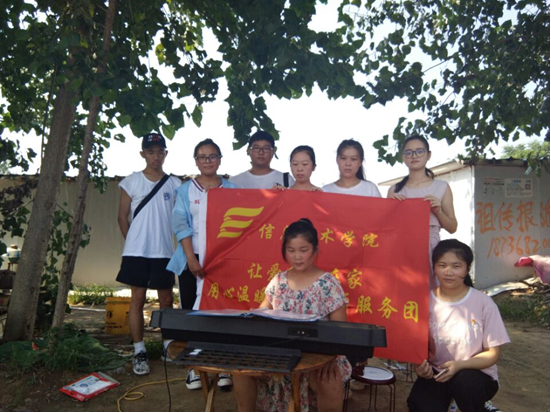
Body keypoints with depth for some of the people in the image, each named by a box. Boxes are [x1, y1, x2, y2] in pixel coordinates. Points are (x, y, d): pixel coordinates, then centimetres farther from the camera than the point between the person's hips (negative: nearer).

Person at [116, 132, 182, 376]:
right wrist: (132, 242, 4)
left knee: (166, 300, 10)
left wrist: (181, 247, 0)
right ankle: (139, 352, 13)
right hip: (136, 252, -1)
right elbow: (123, 216, 6)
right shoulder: (131, 182, 2)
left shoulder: (174, 184, 4)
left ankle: (169, 346, 25)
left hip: (164, 251, 1)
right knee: (137, 299, 3)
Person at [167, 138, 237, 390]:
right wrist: (191, 258, -12)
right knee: (190, 310, 3)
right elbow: (181, 225, -2)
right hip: (192, 259, 0)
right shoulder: (186, 190, 5)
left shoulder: (231, 190, 7)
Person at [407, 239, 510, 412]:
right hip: (436, 373, 1)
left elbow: (492, 354, -5)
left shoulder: (483, 303, -11)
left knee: (464, 382, -34)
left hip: (476, 374, 0)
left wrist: (460, 365, -23)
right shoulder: (426, 302, -4)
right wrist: (420, 365, -18)